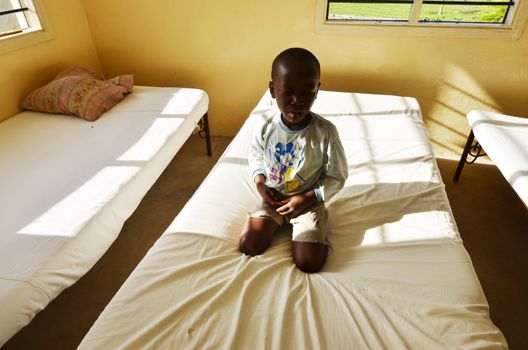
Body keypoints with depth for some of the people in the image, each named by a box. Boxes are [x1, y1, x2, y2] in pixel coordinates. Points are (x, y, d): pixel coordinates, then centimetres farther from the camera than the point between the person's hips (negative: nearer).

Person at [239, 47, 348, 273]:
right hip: (272, 198, 3)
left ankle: (317, 235, 17)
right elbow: (255, 154, 9)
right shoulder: (267, 128, -14)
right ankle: (278, 223, 17)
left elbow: (337, 177, -11)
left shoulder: (326, 133, -22)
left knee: (309, 263, -14)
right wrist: (259, 182, -8)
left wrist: (307, 198, -19)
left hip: (309, 202, -2)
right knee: (248, 245, -9)